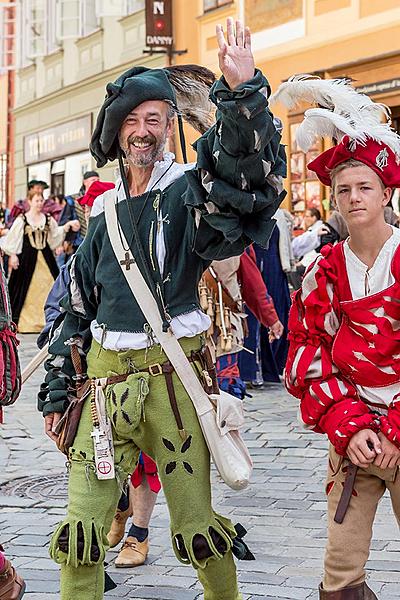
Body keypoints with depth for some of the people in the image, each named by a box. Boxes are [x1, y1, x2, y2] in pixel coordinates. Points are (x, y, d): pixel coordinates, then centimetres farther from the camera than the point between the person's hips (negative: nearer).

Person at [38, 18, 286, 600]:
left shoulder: (189, 192, -1)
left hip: (171, 375, -4)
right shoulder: (105, 210, 14)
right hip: (105, 377, 4)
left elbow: (251, 180, -25)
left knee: (195, 524, 4)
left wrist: (243, 93, -39)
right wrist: (56, 391, 15)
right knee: (82, 526, 3)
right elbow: (77, 307, 18)